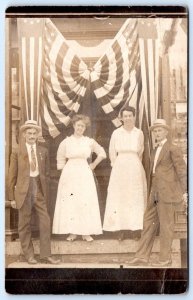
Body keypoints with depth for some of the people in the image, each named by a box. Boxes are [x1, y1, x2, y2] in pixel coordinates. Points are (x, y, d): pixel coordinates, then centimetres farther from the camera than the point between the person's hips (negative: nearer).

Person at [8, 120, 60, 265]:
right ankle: (29, 255, 16)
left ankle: (46, 254, 7)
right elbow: (12, 176, 0)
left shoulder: (43, 151, 8)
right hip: (23, 191, -2)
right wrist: (12, 197, -1)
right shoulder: (17, 152, 0)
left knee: (45, 221, -2)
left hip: (39, 190, 2)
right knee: (25, 224, 4)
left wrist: (42, 184, 7)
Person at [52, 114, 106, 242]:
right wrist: (66, 170, 2)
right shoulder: (66, 142, 2)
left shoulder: (90, 142, 3)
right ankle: (72, 232, 6)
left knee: (86, 202, -1)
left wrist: (93, 165, 7)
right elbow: (61, 160, 9)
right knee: (70, 203, -1)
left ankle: (86, 232, 6)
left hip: (85, 175, 1)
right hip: (69, 174, 0)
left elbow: (102, 154, 13)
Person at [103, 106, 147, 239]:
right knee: (119, 198, -1)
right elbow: (112, 153, 9)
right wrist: (117, 167, 11)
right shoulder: (116, 133, 2)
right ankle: (121, 230, 2)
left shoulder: (139, 133, 3)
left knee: (135, 198, 0)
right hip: (119, 169, 0)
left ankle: (136, 229, 4)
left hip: (135, 169, 0)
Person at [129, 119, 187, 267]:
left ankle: (165, 258, 8)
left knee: (166, 224, -1)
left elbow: (182, 170, -8)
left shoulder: (173, 149, -5)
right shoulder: (156, 151, 19)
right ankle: (143, 256, 11)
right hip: (155, 193, 8)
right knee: (149, 222, 7)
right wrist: (152, 191, 16)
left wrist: (184, 191, -13)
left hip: (167, 192, -8)